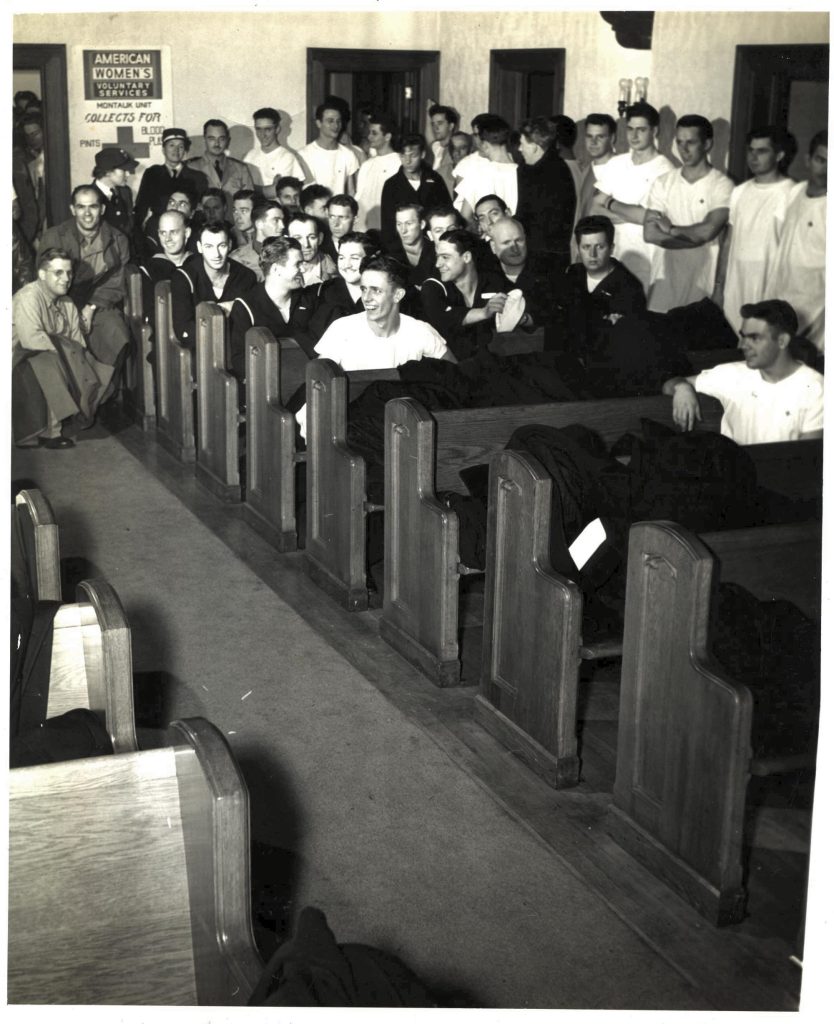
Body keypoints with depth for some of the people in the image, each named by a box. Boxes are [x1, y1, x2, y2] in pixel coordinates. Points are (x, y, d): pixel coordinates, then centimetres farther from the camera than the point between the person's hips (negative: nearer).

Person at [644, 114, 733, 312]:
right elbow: (649, 233, -4)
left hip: (701, 280, -3)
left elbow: (708, 231, -16)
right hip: (664, 277, 3)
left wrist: (671, 229, -3)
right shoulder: (662, 183, 6)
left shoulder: (722, 185, -5)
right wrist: (693, 235, -11)